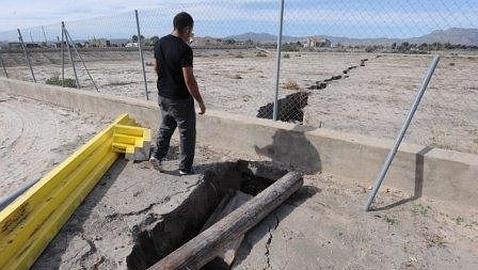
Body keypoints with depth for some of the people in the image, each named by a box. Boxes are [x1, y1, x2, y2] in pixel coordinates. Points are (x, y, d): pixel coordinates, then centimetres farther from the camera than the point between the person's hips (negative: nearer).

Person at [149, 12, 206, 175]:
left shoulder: (160, 43, 3)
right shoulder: (184, 49, -21)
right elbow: (189, 80, -23)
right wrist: (200, 102, -14)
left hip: (162, 96, 7)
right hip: (180, 100, -7)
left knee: (166, 127, 26)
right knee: (187, 133, 8)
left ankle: (157, 156, 24)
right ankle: (185, 168, 18)